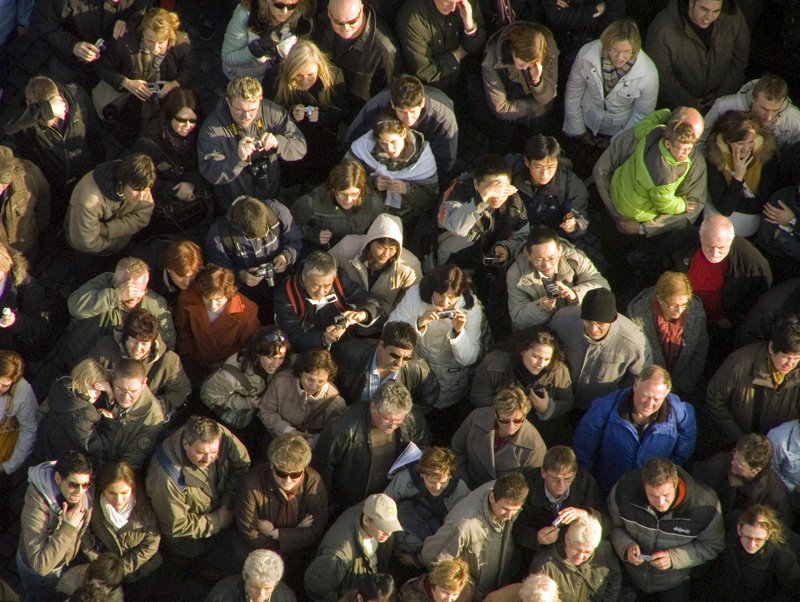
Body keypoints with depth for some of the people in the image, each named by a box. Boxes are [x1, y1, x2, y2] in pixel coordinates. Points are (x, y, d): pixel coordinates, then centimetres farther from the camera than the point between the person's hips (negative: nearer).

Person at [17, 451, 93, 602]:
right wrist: (68, 527, -47)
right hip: (38, 574, -5)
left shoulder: (86, 496, -21)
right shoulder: (36, 508, -40)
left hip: (67, 563, 5)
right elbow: (40, 565, -45)